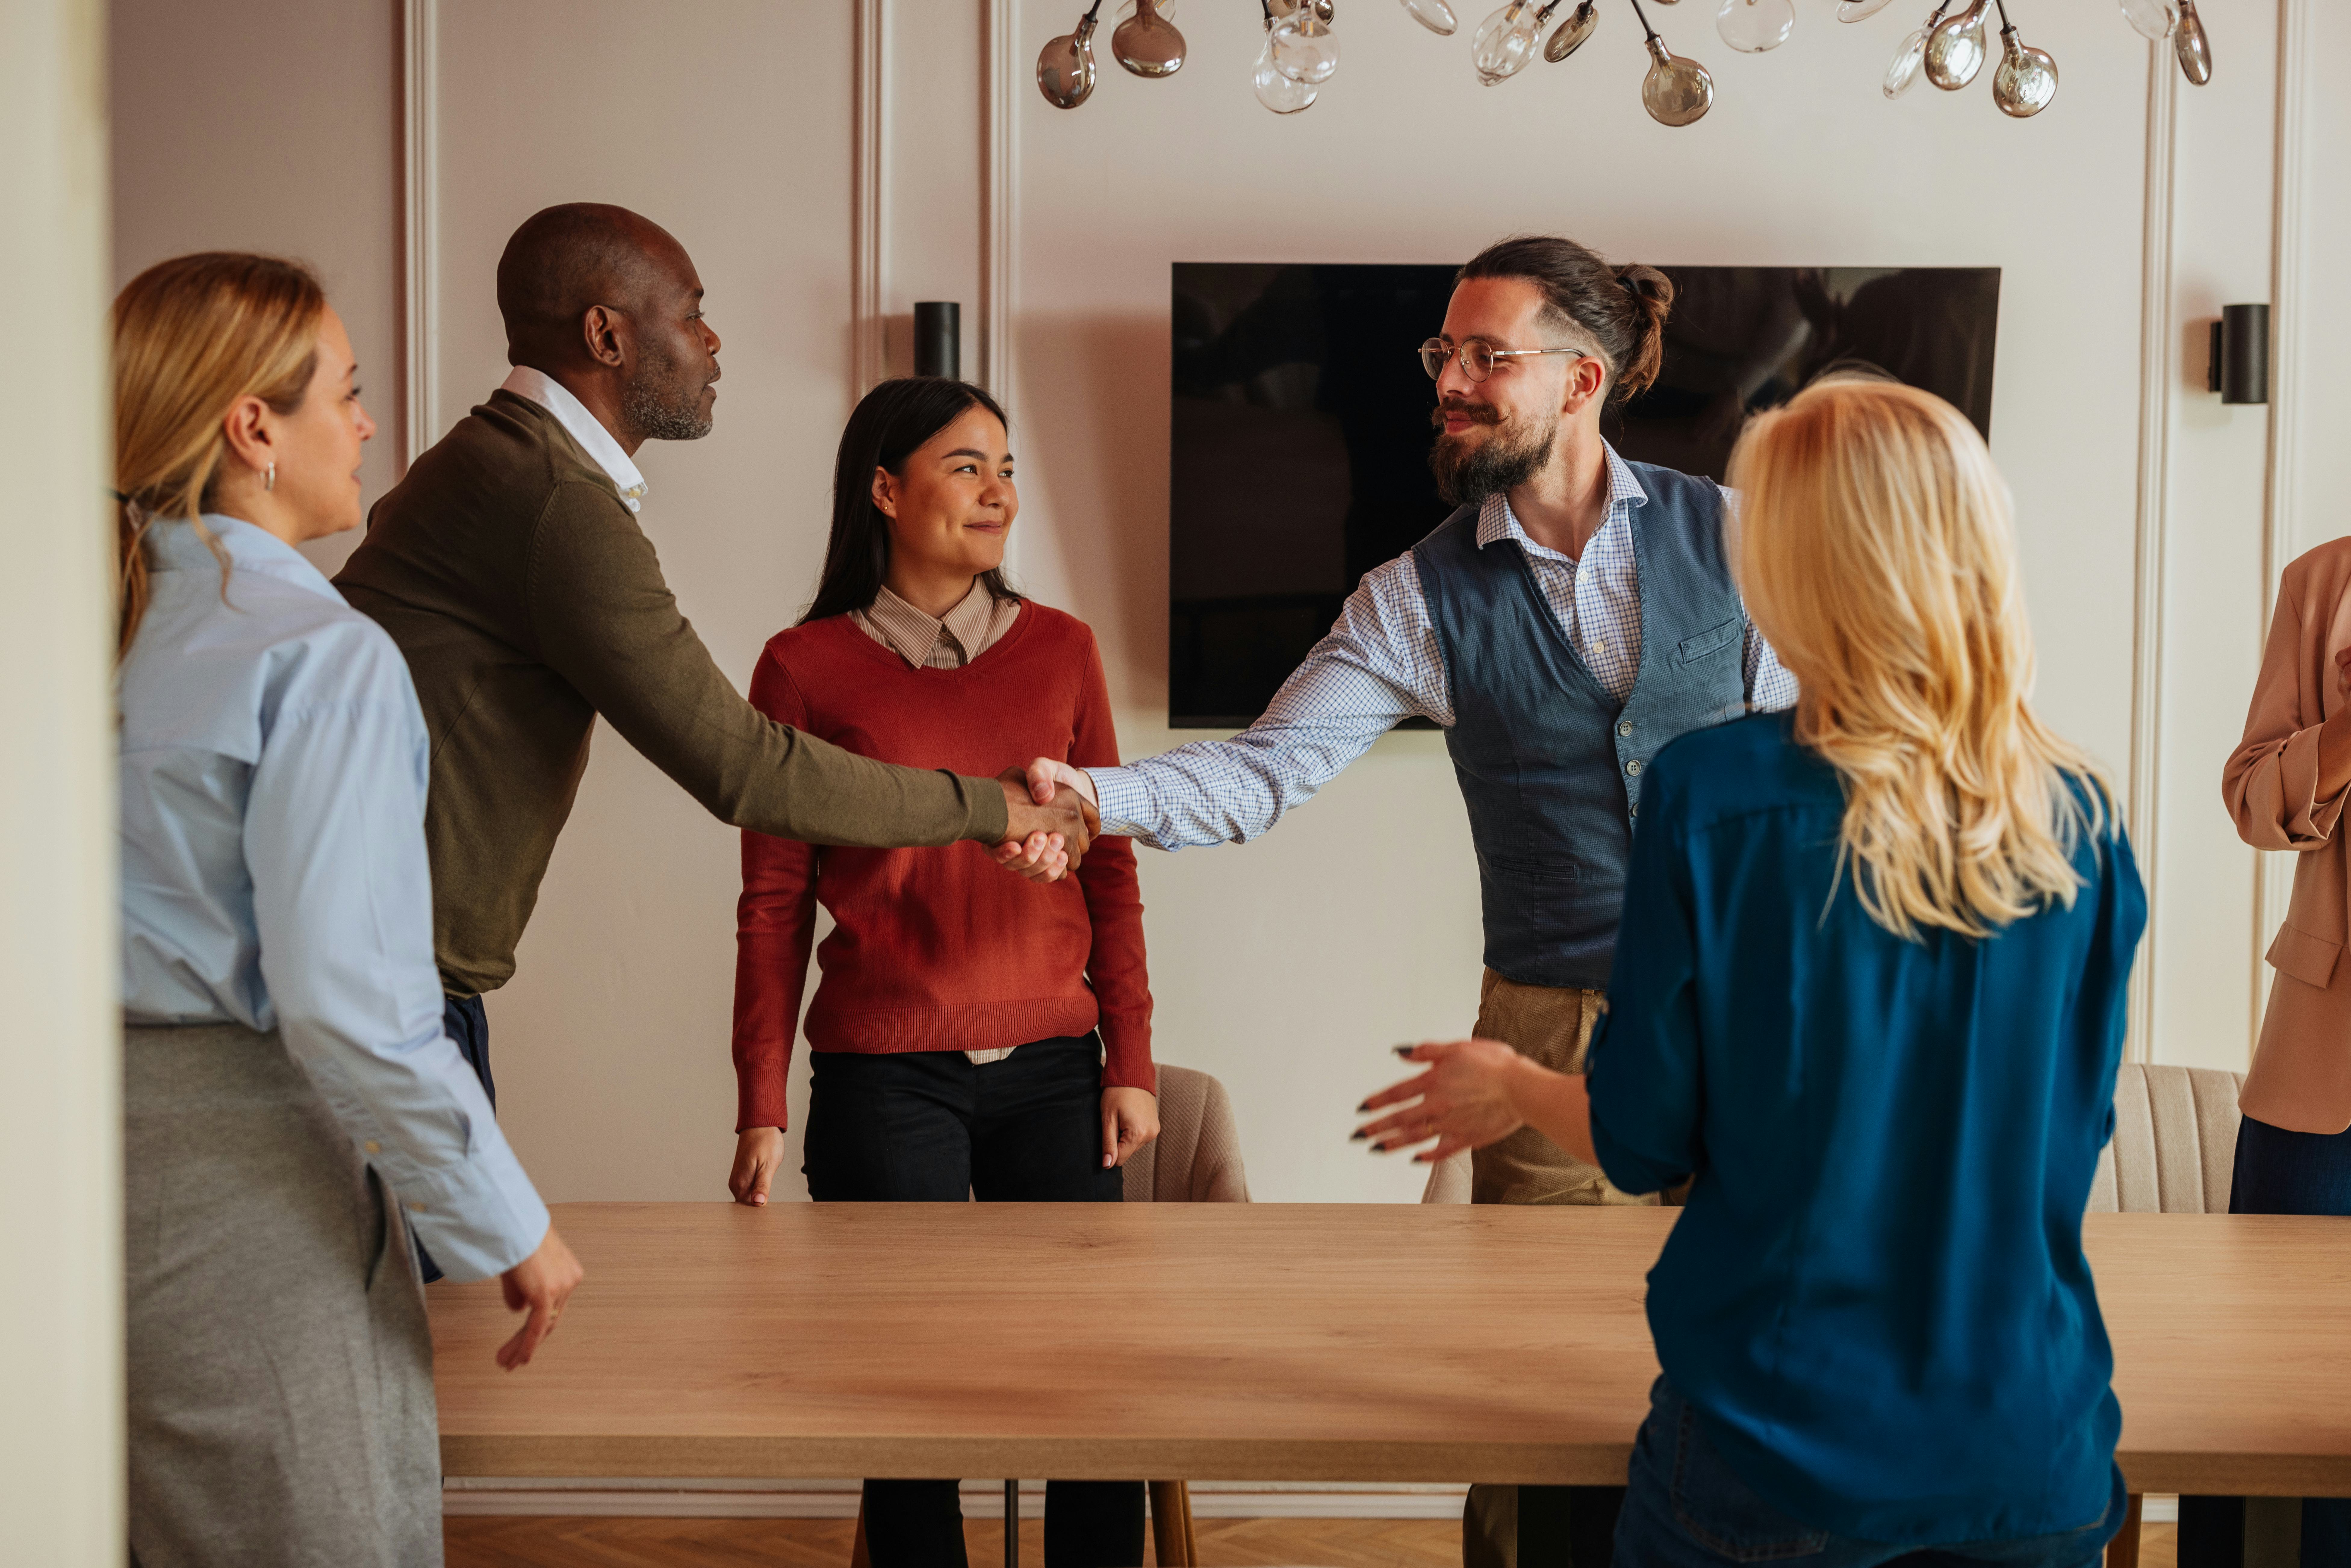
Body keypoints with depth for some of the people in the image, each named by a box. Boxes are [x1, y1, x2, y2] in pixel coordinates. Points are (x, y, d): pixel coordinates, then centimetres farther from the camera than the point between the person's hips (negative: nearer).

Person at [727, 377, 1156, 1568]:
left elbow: (1108, 869, 10)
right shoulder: (806, 667, 1)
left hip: (1051, 1068, 2)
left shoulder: (1060, 648, 9)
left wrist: (1131, 1061, 5)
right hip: (883, 1081, -2)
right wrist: (761, 1110, -1)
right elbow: (772, 903, 2)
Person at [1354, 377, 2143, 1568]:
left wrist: (1510, 1088, 12)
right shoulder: (2080, 822, -6)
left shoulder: (1710, 794, -15)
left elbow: (1643, 1146, -9)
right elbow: (2077, 1124, 7)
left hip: (1774, 1454, -2)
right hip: (2032, 1458, 2)